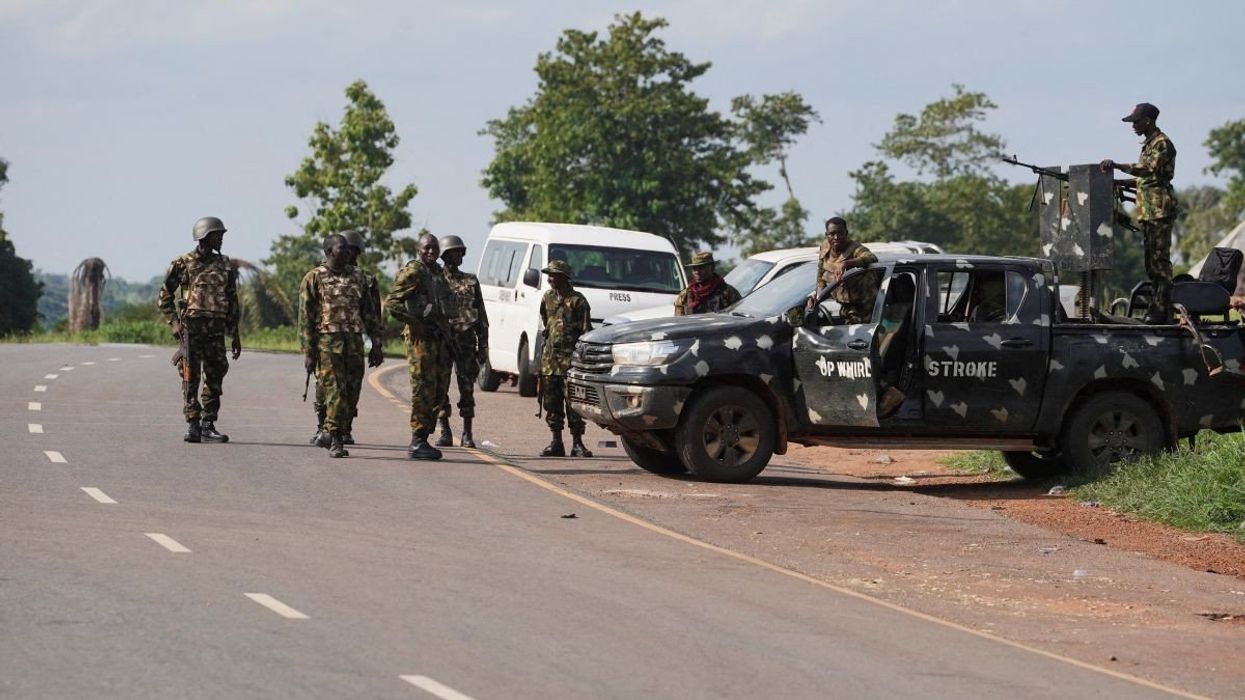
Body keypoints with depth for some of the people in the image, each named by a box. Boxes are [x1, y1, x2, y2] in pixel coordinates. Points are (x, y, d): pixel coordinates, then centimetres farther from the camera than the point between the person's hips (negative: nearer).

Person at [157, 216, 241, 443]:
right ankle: (192, 426, -2)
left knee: (215, 380, 2)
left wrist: (235, 335, 15)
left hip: (216, 330, 4)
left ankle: (208, 425, 9)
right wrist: (174, 322, -9)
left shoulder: (224, 266, 14)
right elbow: (164, 297, 3)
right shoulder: (183, 264, 1)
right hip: (191, 328, -4)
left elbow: (232, 302, 18)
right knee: (191, 380, -4)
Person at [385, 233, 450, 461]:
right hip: (420, 338, -9)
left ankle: (423, 439, 16)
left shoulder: (437, 273, 17)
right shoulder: (412, 273, -9)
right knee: (423, 390, -10)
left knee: (435, 393, 10)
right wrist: (415, 320, -18)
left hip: (437, 337, 9)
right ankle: (417, 443, -8)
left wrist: (445, 337, 18)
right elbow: (391, 302, -14)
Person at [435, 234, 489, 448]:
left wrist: (483, 346, 6)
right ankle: (445, 433, 5)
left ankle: (467, 433, 5)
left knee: (467, 388, -1)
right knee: (440, 388, -1)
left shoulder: (471, 282, 12)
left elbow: (481, 316, 13)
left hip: (465, 341, 1)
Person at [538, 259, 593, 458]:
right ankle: (556, 443, 12)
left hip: (570, 358, -6)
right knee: (551, 402, 6)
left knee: (573, 403, -5)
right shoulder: (547, 298, 12)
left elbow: (586, 331, -8)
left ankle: (577, 444, -1)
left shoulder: (577, 301, -7)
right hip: (550, 358, 6)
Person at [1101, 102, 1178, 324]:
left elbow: (1150, 170, -25)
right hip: (1148, 212, 10)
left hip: (1160, 210, -10)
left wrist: (1116, 165, -28)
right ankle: (1155, 308, 11)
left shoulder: (1162, 143, -9)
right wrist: (1118, 182, 19)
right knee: (1151, 262, 9)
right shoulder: (1148, 144, 21)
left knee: (1159, 260, -12)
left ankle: (1161, 310, -14)